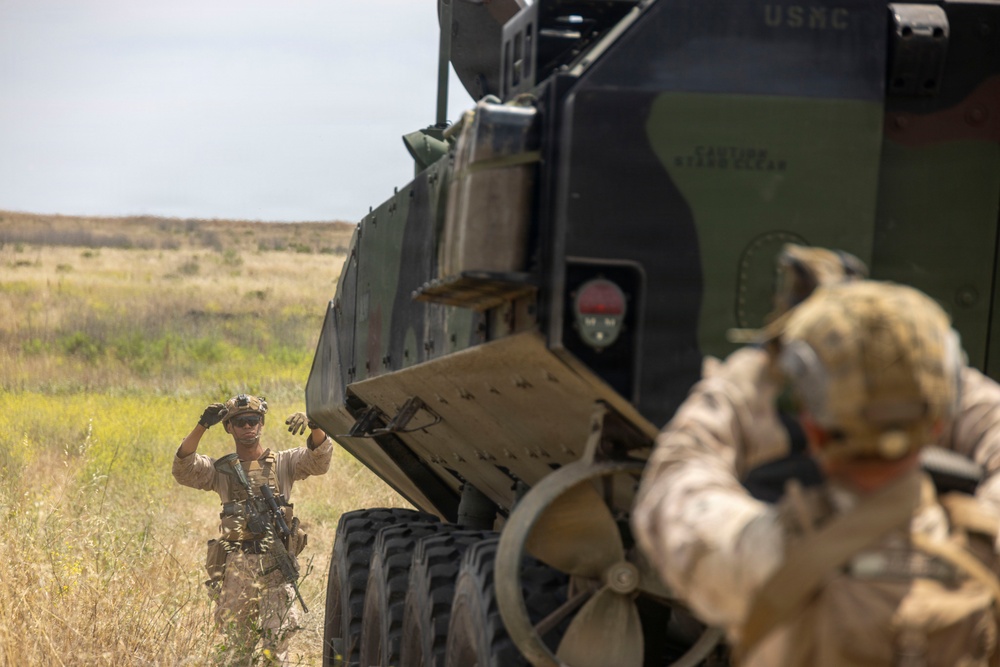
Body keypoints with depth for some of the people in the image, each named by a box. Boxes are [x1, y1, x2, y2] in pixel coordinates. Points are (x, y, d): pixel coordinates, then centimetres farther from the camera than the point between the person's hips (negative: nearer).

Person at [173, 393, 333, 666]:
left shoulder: (284, 462, 12)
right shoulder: (221, 470, 14)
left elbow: (321, 457, -2)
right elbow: (183, 470, -2)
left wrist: (313, 424, -22)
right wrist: (202, 426, -15)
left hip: (275, 564, -2)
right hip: (235, 567, 2)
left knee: (276, 641, -11)